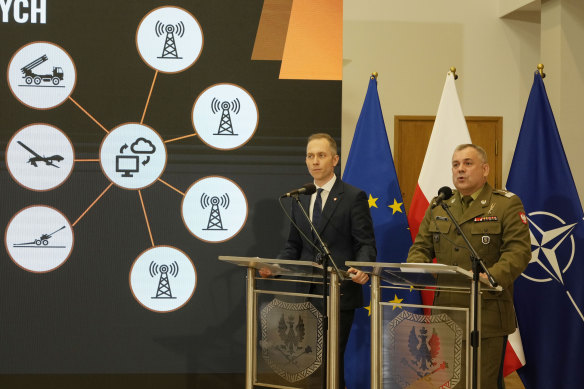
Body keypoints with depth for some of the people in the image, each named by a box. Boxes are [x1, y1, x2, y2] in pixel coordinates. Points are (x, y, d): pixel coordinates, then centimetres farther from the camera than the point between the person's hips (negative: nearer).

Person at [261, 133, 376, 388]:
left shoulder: (353, 197, -3)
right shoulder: (300, 199, 14)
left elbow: (366, 244, -6)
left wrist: (361, 268, -26)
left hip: (340, 293, -5)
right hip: (308, 294, 5)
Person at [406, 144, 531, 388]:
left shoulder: (507, 205, -1)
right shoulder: (438, 207, 14)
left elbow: (518, 251, -10)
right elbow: (420, 247, 14)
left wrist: (491, 276, -28)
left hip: (487, 316, -5)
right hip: (446, 315, 5)